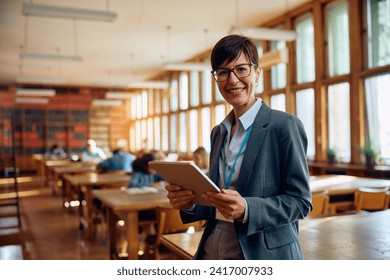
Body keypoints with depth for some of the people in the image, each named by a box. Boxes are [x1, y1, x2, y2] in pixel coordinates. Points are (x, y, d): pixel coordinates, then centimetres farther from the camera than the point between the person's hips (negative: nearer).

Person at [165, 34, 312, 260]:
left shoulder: (285, 125, -10)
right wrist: (189, 203, -7)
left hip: (264, 253, -5)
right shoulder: (219, 132, 8)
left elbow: (300, 200, -12)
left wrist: (246, 209, -25)